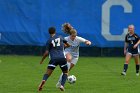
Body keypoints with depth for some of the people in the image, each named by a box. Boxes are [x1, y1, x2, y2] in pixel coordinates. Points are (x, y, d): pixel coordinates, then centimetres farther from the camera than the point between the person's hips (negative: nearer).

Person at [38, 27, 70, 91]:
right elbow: (68, 45, 25)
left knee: (47, 73, -1)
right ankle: (62, 85, -2)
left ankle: (43, 80, -34)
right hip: (62, 58, 1)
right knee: (65, 72, 20)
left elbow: (47, 52, 1)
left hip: (53, 59, -1)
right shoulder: (60, 38, 13)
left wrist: (42, 60, 14)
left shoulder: (49, 41, 6)